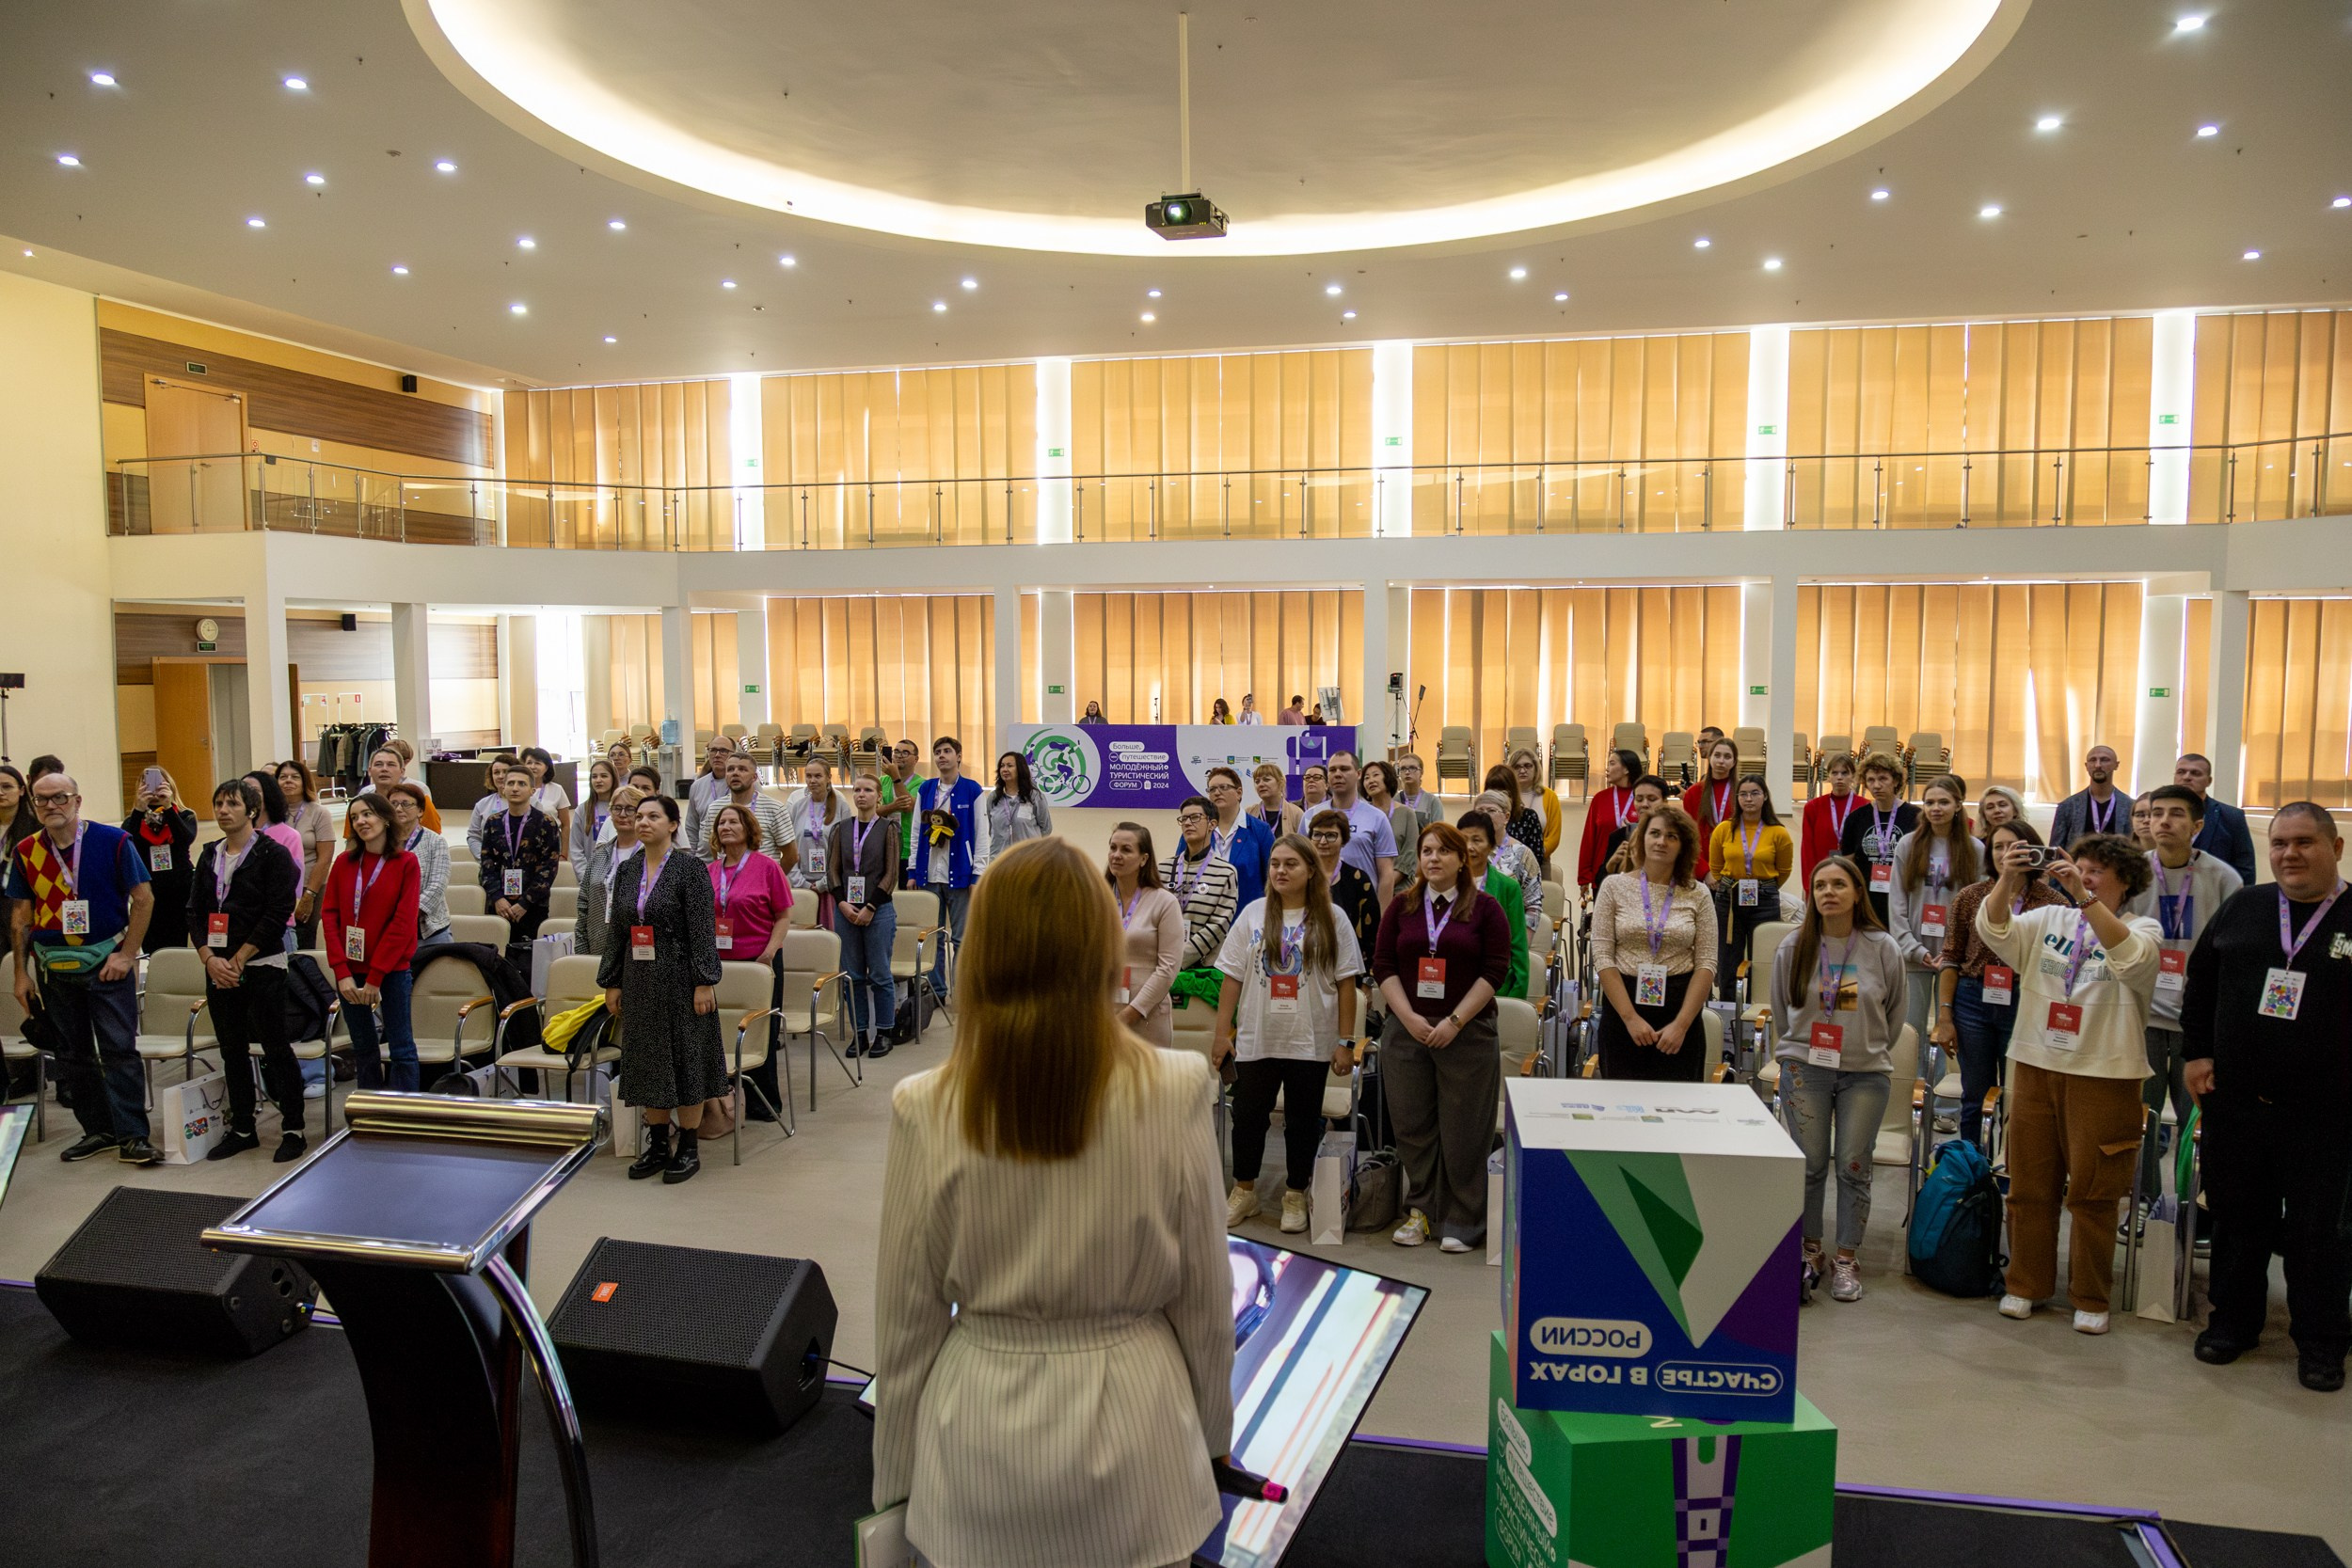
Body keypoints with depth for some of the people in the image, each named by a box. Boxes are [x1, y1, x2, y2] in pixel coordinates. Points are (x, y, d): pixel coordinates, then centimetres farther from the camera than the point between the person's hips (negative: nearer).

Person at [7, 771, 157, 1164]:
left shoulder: (113, 841, -7)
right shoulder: (26, 851, 3)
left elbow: (143, 899, -5)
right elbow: (20, 915, 9)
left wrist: (127, 955, -10)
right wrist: (21, 972, 7)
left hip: (108, 962, -4)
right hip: (54, 966, 4)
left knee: (120, 1049, -7)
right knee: (73, 1054, 11)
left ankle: (132, 1136, -4)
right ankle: (97, 1129, 22)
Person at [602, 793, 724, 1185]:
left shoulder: (689, 868, -9)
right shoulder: (627, 870, 9)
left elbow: (702, 930, -13)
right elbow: (616, 930, 13)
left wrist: (704, 983, -17)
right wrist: (611, 982, 11)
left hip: (679, 978, -6)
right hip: (640, 980, 6)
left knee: (685, 1059, 1)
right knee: (647, 1060, 10)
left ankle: (688, 1149, 12)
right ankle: (658, 1145, 23)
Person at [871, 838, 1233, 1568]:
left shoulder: (925, 1109, -15)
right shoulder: (1176, 1091, -16)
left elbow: (906, 1316, -5)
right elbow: (1204, 1293, -5)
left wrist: (894, 1478, 9)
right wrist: (1212, 1432, 12)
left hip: (982, 1425, 1)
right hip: (1131, 1419, 0)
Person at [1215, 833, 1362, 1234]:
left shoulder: (1330, 919, -2)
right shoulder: (1253, 914, 2)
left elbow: (1346, 983, -2)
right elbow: (1231, 977, 3)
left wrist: (1345, 1042, -5)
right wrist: (1222, 1032, -1)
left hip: (1310, 1043, -1)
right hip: (1256, 1039, 1)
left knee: (1303, 1122, 9)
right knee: (1248, 1117, 10)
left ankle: (1295, 1198, 24)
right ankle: (1244, 1192, 27)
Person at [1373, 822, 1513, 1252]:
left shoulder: (1485, 909, 1)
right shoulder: (1402, 905, 8)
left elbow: (1495, 971, -4)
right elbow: (1383, 965, 5)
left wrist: (1455, 1022, -12)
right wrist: (1409, 1017, -8)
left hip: (1467, 1034, -2)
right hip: (1407, 1031, 3)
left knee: (1462, 1130, 2)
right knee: (1412, 1124, 6)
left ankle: (1461, 1222, 13)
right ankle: (1420, 1209, 21)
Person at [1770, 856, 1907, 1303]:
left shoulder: (1882, 949, -1)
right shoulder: (1794, 947, 0)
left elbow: (1894, 1014, 11)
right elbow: (1781, 1011, 12)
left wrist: (1871, 1052, 11)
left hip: (1865, 1072, 0)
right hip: (1804, 1068, 1)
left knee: (1853, 1165, 0)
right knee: (1808, 1163, 3)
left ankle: (1846, 1258, 13)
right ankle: (1808, 1252, 18)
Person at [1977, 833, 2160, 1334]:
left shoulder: (2141, 929, 1)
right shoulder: (2047, 920, 10)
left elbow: (2130, 958, -22)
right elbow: (1994, 930, -6)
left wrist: (2084, 896, -31)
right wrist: (2008, 880, -23)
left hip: (2104, 1076, -3)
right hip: (2037, 1066, 3)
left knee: (2093, 1191, 3)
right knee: (2030, 1183, 10)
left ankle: (2091, 1297, 17)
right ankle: (2026, 1284, 22)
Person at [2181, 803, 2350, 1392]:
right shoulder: (2242, 908, 6)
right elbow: (2199, 984, 13)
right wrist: (2198, 1052, 6)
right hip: (2234, 1100, 3)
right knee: (2237, 1215, 13)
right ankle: (2234, 1320, 28)